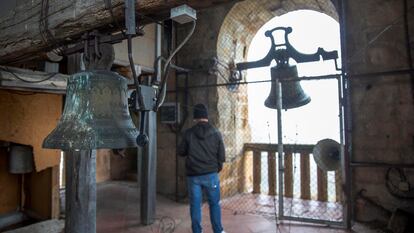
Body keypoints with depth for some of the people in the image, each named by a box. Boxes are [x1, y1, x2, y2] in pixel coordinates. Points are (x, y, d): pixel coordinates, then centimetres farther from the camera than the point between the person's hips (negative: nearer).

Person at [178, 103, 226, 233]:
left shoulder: (188, 133, -6)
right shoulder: (216, 133, -4)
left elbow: (181, 152, 4)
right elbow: (222, 156, -1)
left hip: (193, 175, 0)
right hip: (211, 174, 0)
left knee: (195, 205, 11)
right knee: (214, 204, 14)